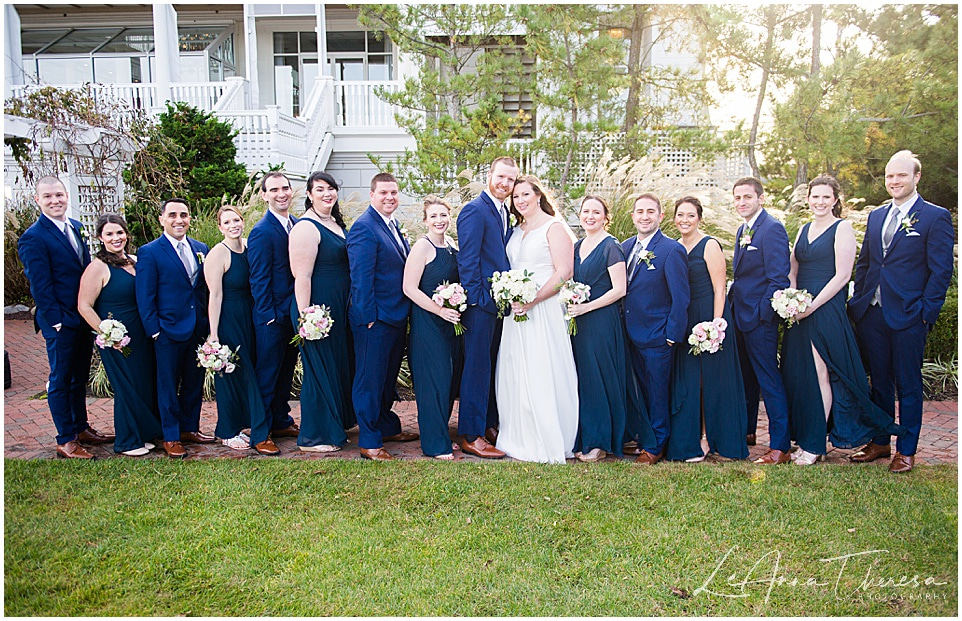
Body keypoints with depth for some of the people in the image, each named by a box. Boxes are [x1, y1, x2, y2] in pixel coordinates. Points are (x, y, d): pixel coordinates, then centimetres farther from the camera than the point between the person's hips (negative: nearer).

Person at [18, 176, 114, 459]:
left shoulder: (76, 227, 9)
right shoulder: (33, 238, -14)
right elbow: (40, 286, -15)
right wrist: (57, 321, -17)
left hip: (85, 318, 7)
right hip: (61, 322, -7)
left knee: (79, 377, 19)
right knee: (60, 381, 5)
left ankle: (81, 428, 33)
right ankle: (66, 441, 15)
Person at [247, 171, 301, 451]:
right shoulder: (262, 231, -15)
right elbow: (258, 280, -15)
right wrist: (270, 316, -16)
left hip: (294, 312, 7)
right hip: (273, 317, -7)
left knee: (286, 371, 18)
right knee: (267, 374, 3)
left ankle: (281, 422, 33)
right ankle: (260, 433, 15)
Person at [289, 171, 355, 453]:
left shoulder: (336, 223, 13)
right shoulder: (306, 227, -15)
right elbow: (301, 276, -20)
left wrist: (350, 306, 16)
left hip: (339, 308, 9)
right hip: (318, 307, -9)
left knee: (339, 366, 18)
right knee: (320, 369, 1)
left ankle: (334, 425, 34)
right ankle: (313, 438, 15)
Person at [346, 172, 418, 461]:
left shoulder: (394, 226, 14)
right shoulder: (364, 227, -15)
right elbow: (361, 277, -19)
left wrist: (406, 311, 16)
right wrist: (369, 316, -20)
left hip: (397, 317, 9)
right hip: (375, 318, -9)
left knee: (388, 377, 20)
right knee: (370, 380, 1)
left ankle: (388, 428, 35)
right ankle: (369, 442, 10)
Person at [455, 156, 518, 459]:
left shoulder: (506, 213, 16)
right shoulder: (474, 210, -10)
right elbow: (467, 260, -16)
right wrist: (477, 298, -18)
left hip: (501, 303, 9)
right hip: (481, 303, -8)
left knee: (493, 368, 15)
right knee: (478, 369, -3)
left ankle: (490, 425, 27)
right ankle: (470, 436, 5)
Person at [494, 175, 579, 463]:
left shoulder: (555, 227, -5)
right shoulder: (517, 230, 17)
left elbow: (564, 272, -13)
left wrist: (532, 301, -18)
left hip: (544, 309, -7)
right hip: (516, 308, 7)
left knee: (542, 374, -6)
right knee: (514, 373, 7)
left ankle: (549, 443, 5)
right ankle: (520, 439, 18)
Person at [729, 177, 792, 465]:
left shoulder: (772, 228, -13)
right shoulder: (742, 231, 16)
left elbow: (779, 278, -18)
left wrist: (762, 313, -18)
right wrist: (733, 306, 12)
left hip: (759, 317, -9)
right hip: (740, 316, 9)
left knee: (769, 380, -5)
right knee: (746, 378, 19)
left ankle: (780, 446, 1)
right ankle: (747, 432, 32)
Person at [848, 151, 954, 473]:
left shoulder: (935, 217, -3)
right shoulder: (876, 216, 14)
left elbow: (941, 271, -7)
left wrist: (926, 312, -13)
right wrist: (857, 301, 8)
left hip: (908, 316, -5)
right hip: (872, 314, 5)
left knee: (908, 385, 5)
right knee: (879, 382, 14)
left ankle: (906, 451, 17)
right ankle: (879, 442, 27)